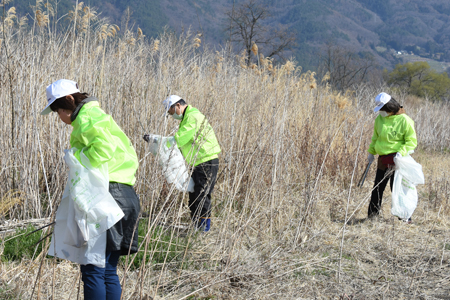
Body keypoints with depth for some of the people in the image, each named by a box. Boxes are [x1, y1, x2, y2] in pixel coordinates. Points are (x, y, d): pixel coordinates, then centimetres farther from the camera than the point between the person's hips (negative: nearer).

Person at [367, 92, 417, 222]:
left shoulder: (404, 120, -12)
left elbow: (412, 141, -10)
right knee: (377, 187, 10)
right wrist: (371, 152, 20)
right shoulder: (380, 118, 6)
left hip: (396, 160, -6)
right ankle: (373, 214, 21)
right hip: (383, 159, 6)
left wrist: (401, 153, -24)